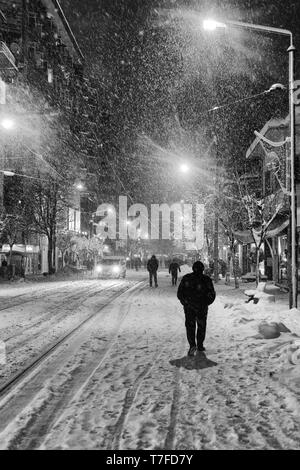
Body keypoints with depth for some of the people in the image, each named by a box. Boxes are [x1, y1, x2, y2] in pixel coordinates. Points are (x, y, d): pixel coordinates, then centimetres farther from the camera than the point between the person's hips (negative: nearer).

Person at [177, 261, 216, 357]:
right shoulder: (206, 279, -4)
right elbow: (212, 295, -3)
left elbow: (179, 294, 2)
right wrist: (206, 303, 10)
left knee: (190, 326, 4)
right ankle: (200, 345, 20)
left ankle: (192, 345, -12)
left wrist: (185, 303, 13)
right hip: (202, 308, 0)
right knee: (201, 326, 15)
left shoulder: (186, 278, 0)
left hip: (189, 307, 0)